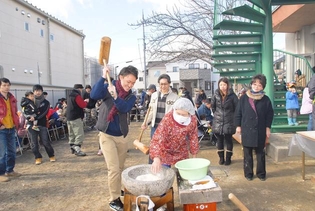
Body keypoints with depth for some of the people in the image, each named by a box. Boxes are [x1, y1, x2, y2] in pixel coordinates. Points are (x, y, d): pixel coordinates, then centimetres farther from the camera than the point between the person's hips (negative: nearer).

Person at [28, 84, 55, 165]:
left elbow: (44, 113, -8)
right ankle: (38, 157, 20)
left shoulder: (46, 102, 3)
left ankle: (51, 155, 18)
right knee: (34, 143, 6)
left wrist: (35, 117, -22)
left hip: (42, 124, -1)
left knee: (45, 142, 0)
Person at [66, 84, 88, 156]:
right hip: (76, 118, -10)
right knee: (79, 135, -9)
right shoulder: (77, 96, -12)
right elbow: (83, 105, -15)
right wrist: (86, 101, 3)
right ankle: (77, 150, -13)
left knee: (71, 134, 14)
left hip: (69, 117, 10)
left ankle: (73, 148, 21)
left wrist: (83, 101, 16)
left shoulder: (70, 96, 18)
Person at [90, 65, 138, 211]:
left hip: (122, 136, 4)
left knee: (120, 169, 15)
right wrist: (103, 77, -28)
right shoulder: (109, 87, -6)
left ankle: (117, 192, 36)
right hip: (106, 135, -4)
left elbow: (125, 108, -20)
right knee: (114, 169, -7)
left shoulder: (131, 96, 1)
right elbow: (94, 95, -26)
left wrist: (115, 96, -35)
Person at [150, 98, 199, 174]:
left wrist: (194, 154, 3)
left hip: (182, 152, 3)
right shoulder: (167, 119, -32)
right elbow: (158, 139, -40)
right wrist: (156, 158, -53)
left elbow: (193, 137, -4)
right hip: (166, 151, -3)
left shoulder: (193, 119, -19)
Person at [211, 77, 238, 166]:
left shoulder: (232, 95, -9)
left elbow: (237, 107, -4)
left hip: (229, 122, -2)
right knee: (219, 140, 9)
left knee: (228, 140, 7)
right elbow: (212, 106, 14)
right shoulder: (216, 94, -1)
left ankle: (228, 158, 19)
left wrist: (230, 115, 2)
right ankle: (221, 158, 22)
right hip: (218, 121, 3)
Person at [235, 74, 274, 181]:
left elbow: (270, 114, 5)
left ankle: (261, 173, 24)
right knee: (247, 153, 7)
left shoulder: (266, 99, 1)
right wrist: (238, 126, 0)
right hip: (247, 130, 0)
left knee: (260, 153, 9)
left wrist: (268, 128, 1)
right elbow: (238, 112, 3)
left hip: (260, 130, 0)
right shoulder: (244, 98, 0)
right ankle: (248, 173, 19)